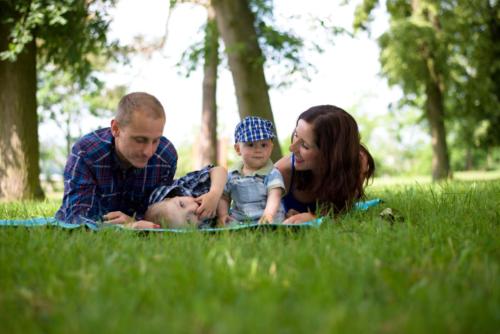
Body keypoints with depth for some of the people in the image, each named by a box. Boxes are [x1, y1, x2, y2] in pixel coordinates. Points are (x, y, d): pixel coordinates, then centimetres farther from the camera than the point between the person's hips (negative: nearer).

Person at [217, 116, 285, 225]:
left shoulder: (272, 174, -1)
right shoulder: (232, 176, 12)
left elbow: (274, 197, -16)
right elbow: (223, 198, 22)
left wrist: (269, 214, -36)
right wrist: (222, 215, 2)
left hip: (268, 224, -3)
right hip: (238, 222, 3)